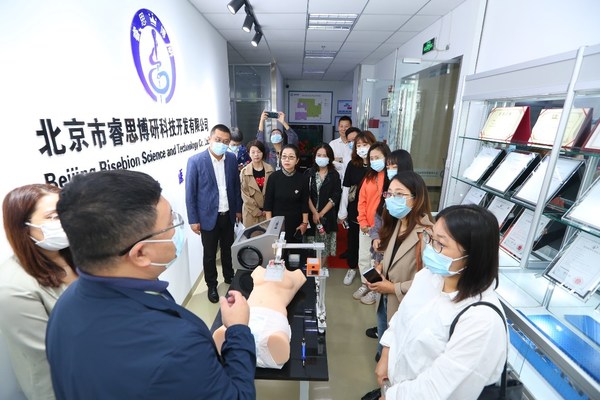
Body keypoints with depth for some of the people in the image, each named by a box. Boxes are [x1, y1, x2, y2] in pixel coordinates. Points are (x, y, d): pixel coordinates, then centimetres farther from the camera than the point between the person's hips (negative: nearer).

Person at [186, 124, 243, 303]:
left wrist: (238, 209, 10)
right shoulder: (195, 161, -14)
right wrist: (193, 219, -9)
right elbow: (190, 193, -10)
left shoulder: (232, 159, -1)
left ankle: (229, 277, 43)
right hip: (208, 216, -3)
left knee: (228, 249, 20)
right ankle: (211, 285, 33)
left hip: (228, 215, 4)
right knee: (209, 254, 12)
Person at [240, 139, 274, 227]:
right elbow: (245, 195, -5)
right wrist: (257, 211, -9)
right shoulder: (244, 171, -5)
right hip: (251, 212, -1)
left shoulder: (270, 169, 0)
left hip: (268, 211, 1)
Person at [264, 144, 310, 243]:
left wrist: (305, 223, -1)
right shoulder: (274, 177, -7)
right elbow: (268, 202, -4)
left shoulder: (302, 179, -4)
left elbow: (305, 203, 0)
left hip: (296, 224, 1)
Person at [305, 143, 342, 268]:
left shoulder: (334, 175, 1)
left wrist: (321, 213, -11)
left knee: (325, 243, 4)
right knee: (312, 242, 5)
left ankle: (322, 266, 21)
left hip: (327, 215, -1)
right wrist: (314, 213, -12)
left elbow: (335, 197, -5)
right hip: (311, 214, 1)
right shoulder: (309, 173, 3)